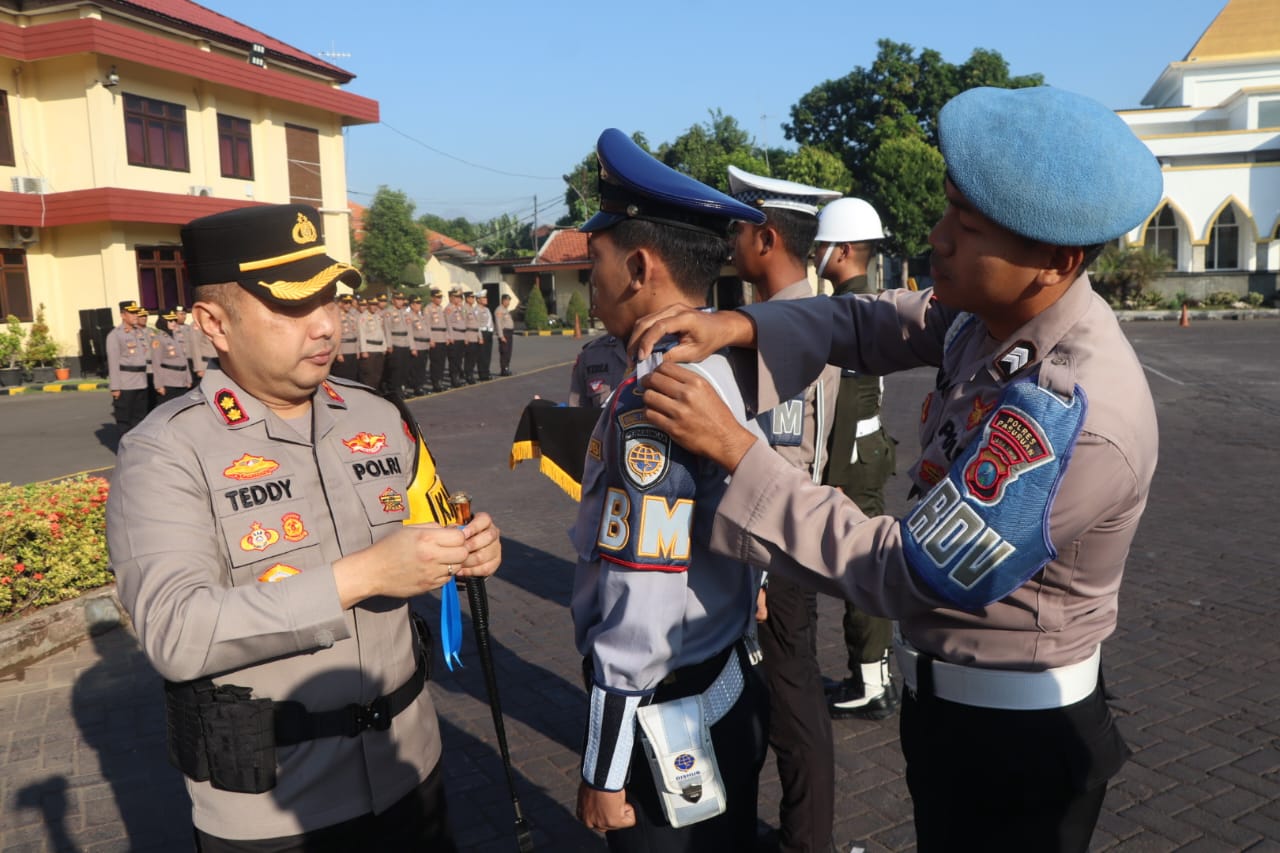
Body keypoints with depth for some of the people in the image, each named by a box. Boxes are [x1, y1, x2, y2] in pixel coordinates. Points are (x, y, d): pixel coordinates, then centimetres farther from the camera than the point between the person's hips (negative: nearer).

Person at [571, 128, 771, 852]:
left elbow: (641, 610, -25)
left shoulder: (651, 405, -25)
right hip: (732, 690, 8)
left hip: (667, 727, -8)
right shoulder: (724, 370, 2)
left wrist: (603, 772, -16)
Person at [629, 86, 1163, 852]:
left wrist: (732, 448, -29)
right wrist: (737, 325, -16)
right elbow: (871, 323, 3)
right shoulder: (997, 314, -9)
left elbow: (903, 575, -30)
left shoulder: (1073, 415, -35)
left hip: (1013, 735, -8)